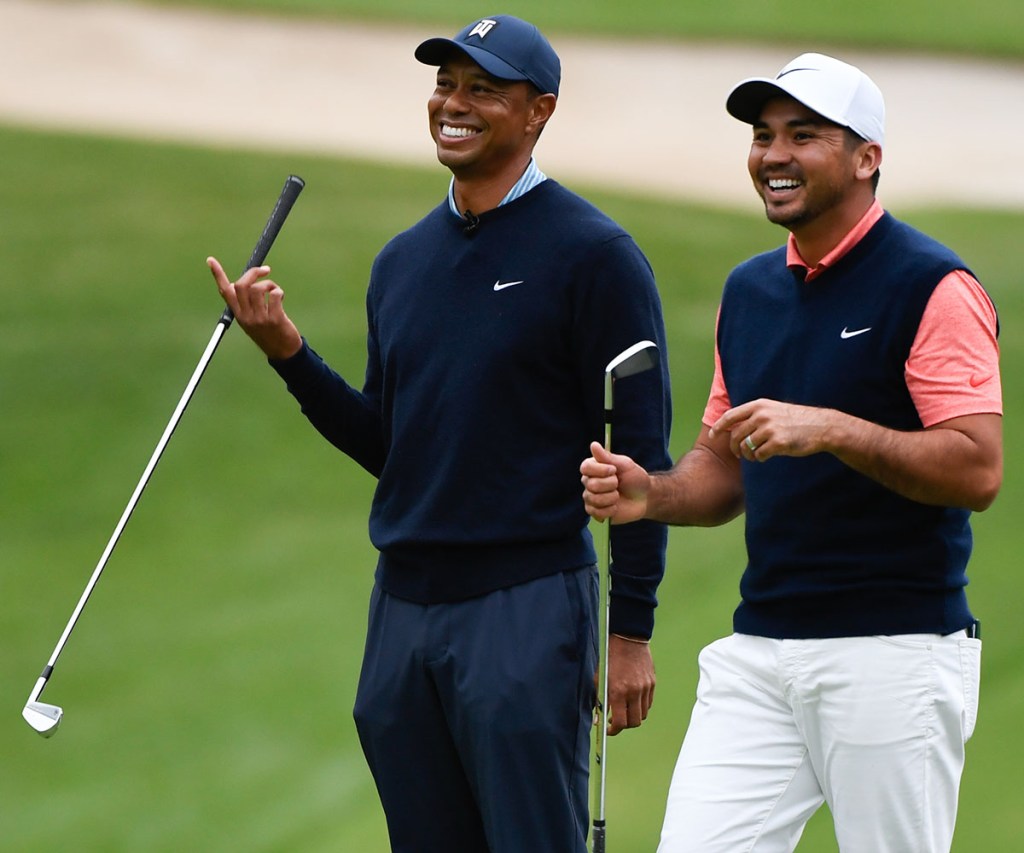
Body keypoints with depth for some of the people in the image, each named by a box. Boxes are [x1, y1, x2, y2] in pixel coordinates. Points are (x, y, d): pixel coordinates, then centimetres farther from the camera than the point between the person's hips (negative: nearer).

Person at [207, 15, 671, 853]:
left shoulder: (592, 254, -7)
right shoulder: (403, 260, 14)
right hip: (402, 597, 7)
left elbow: (639, 452, -9)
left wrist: (632, 631, -13)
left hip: (527, 604, -7)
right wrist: (289, 354, 5)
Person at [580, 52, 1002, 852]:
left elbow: (977, 470, -16)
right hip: (757, 650, 6)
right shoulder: (749, 290, 16)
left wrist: (832, 430, -25)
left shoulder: (932, 288, -8)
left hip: (894, 657, -6)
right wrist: (650, 493, 1)